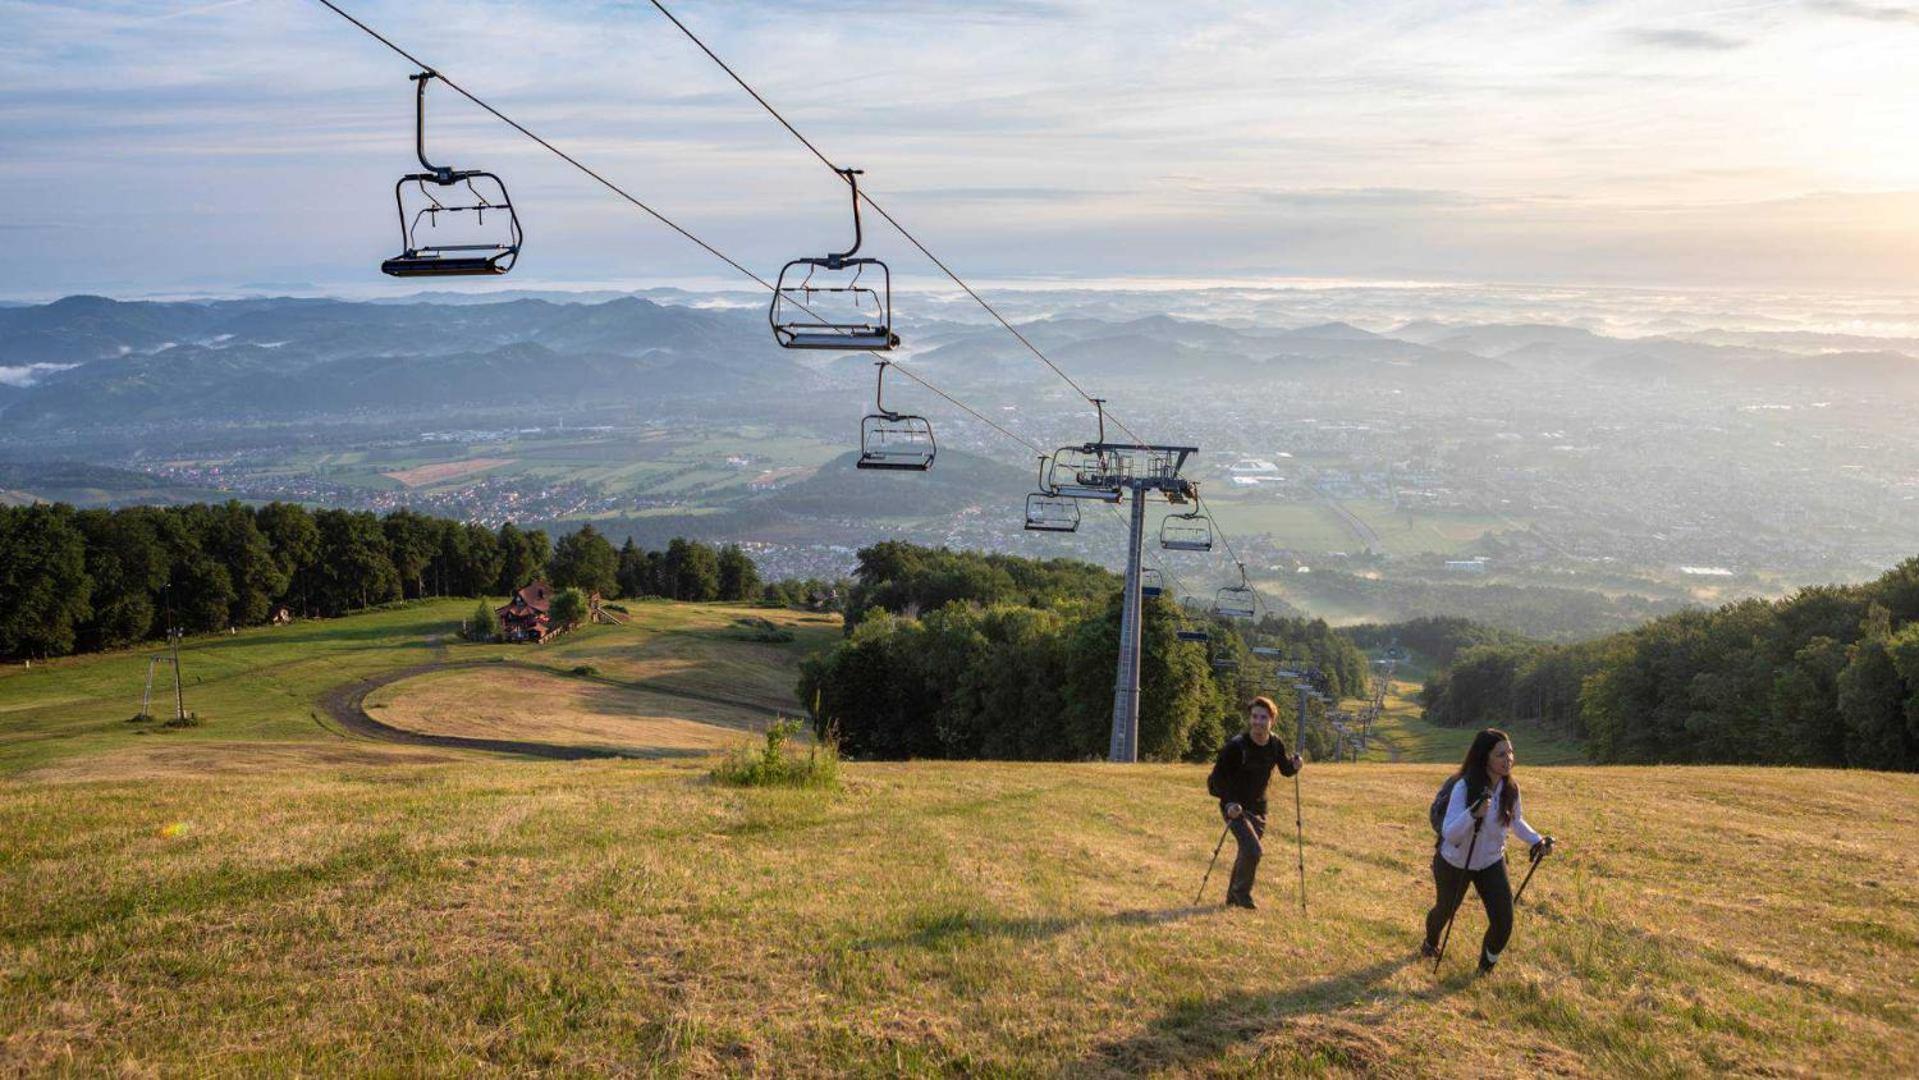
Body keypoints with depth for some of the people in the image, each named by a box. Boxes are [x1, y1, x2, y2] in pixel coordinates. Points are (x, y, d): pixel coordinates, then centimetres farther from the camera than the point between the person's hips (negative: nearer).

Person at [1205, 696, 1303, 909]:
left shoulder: (1275, 744, -4)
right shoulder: (1236, 745, -19)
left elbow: (1285, 770, 12)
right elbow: (1217, 777, -14)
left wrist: (1294, 765, -12)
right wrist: (1229, 803, -26)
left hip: (1258, 808, 6)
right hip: (1235, 807, -6)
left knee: (1246, 853, 15)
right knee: (1253, 850, -19)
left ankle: (1233, 897, 34)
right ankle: (1241, 892, 5)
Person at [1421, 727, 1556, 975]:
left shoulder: (1511, 788, -15)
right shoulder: (1464, 787, -31)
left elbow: (1516, 822, 6)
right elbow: (1448, 833, -36)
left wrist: (1536, 840, -10)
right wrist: (1474, 814, -52)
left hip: (1492, 863, 3)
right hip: (1455, 864, -3)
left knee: (1504, 922, -7)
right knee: (1446, 910, 20)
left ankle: (1488, 963, 25)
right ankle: (1430, 943, 55)